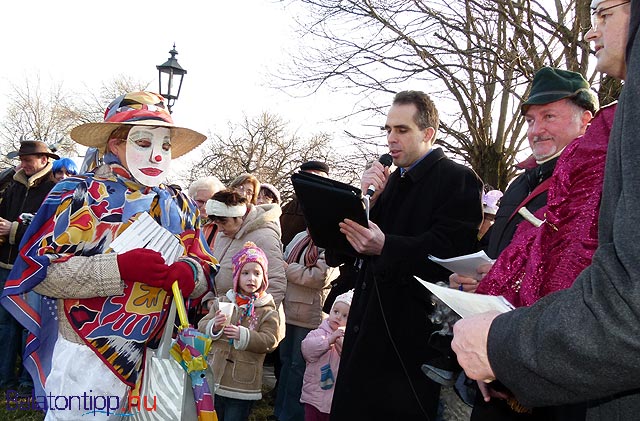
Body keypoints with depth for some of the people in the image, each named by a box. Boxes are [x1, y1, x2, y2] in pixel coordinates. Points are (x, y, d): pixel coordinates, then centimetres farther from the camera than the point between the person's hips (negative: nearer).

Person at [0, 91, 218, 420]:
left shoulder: (179, 206, 9)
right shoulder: (79, 194, -7)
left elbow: (207, 271, 7)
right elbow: (37, 270, -15)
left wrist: (189, 273, -17)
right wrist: (119, 268, -26)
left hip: (156, 357, 5)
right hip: (86, 357, -5)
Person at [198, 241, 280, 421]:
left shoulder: (268, 311, -2)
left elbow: (269, 341, -12)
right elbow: (202, 326, 6)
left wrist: (243, 335, -24)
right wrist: (214, 326, -16)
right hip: (214, 379, 3)